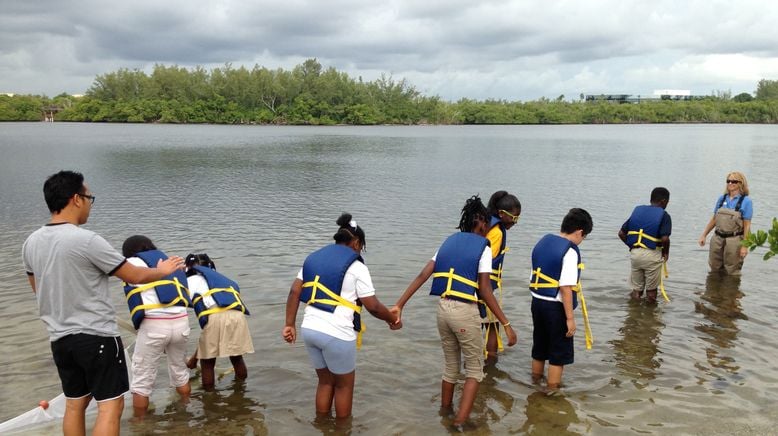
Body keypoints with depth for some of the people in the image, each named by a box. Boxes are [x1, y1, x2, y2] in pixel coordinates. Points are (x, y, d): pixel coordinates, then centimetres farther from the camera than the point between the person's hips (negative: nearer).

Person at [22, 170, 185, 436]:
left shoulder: (31, 243, 2)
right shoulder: (87, 241, -19)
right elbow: (135, 276, -10)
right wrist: (163, 271, 9)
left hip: (60, 339, 7)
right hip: (97, 336, -7)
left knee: (74, 403, 18)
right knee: (110, 405, 0)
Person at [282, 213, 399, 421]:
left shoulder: (313, 258, 13)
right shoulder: (356, 266, -6)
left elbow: (294, 292, 8)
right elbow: (373, 306, -9)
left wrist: (290, 324, 11)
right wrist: (391, 318, 8)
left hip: (310, 329, 6)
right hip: (337, 334, -6)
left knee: (325, 381, 23)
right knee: (344, 385, 15)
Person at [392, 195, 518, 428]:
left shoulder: (449, 241, 11)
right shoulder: (483, 247, -5)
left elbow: (422, 275, 2)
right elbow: (484, 291, -11)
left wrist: (399, 305, -1)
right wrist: (506, 324, -8)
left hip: (443, 309, 6)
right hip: (465, 312, -6)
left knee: (451, 365, 24)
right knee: (474, 369, 12)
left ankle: (445, 413, 37)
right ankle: (460, 421, 3)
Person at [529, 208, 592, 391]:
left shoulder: (542, 241, 7)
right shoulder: (570, 251, -18)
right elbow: (565, 288, -22)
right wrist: (570, 318, -17)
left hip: (537, 301, 8)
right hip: (556, 306, -8)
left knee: (539, 348, 22)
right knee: (559, 353, 7)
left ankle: (536, 384, 36)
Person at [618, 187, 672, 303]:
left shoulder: (637, 210, 9)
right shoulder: (664, 215, -5)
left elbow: (621, 233, 6)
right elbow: (665, 238, -18)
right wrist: (666, 252, 1)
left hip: (634, 253, 4)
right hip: (652, 254, -4)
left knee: (636, 288, 17)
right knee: (651, 290, 13)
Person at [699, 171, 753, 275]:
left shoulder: (746, 201, -6)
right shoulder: (722, 199, 8)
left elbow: (747, 225, -9)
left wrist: (744, 246, -13)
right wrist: (703, 235, 12)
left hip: (734, 240, -5)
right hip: (717, 238, 5)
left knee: (731, 273, 4)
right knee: (715, 270, 13)